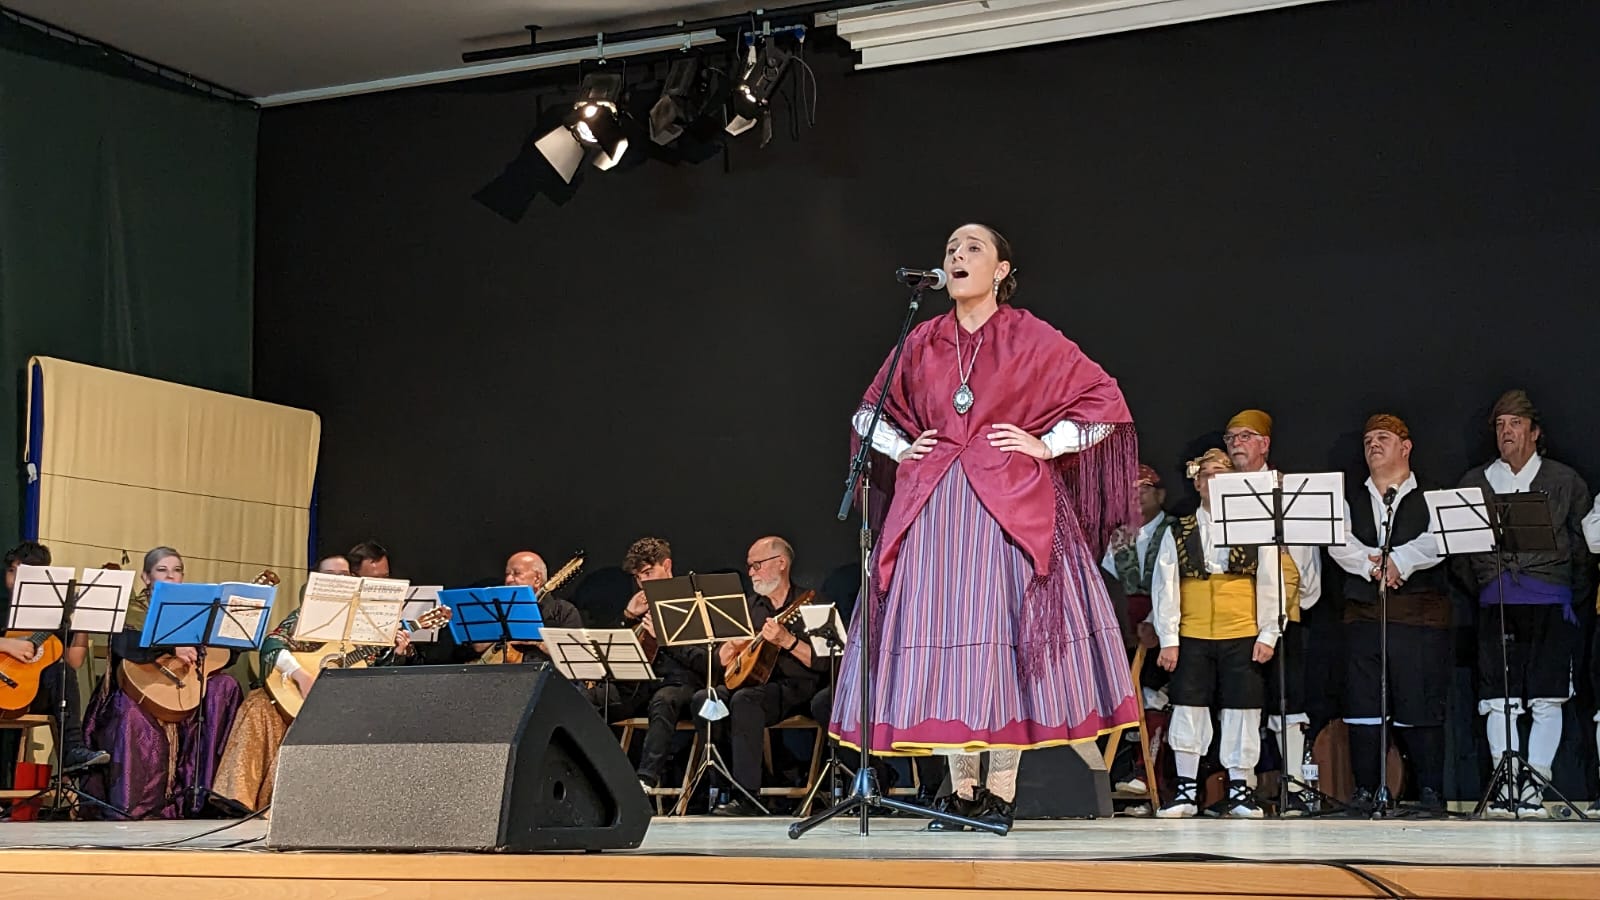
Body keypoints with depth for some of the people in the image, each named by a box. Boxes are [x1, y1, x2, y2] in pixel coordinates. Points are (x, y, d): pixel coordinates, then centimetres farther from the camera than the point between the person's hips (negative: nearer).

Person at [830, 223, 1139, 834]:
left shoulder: (1032, 339, 4)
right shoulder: (922, 342, 13)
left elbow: (1104, 400, 4)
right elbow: (869, 411, 26)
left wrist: (1047, 446, -2)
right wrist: (902, 447, 10)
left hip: (1010, 504, -3)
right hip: (932, 507, 3)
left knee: (1005, 635, -8)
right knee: (939, 638, -1)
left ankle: (1001, 790, -1)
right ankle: (961, 788, 6)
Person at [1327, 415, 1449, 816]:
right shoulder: (1351, 501, 17)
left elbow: (1436, 541, -10)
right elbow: (1339, 545, 0)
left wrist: (1398, 561, -18)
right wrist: (1373, 565, -15)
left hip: (1420, 614, -3)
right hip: (1363, 613, 3)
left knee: (1421, 704, -5)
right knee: (1362, 704, 2)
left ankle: (1431, 791, 2)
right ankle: (1365, 790, 8)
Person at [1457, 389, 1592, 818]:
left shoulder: (1565, 482, 9)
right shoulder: (1474, 483, 14)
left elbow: (1583, 541, 9)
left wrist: (1575, 592, 3)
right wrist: (1477, 588, 4)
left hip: (1550, 600, -2)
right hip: (1495, 601, 2)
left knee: (1547, 699, -5)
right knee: (1497, 699, -2)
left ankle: (1533, 785, -1)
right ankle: (1505, 786, 3)